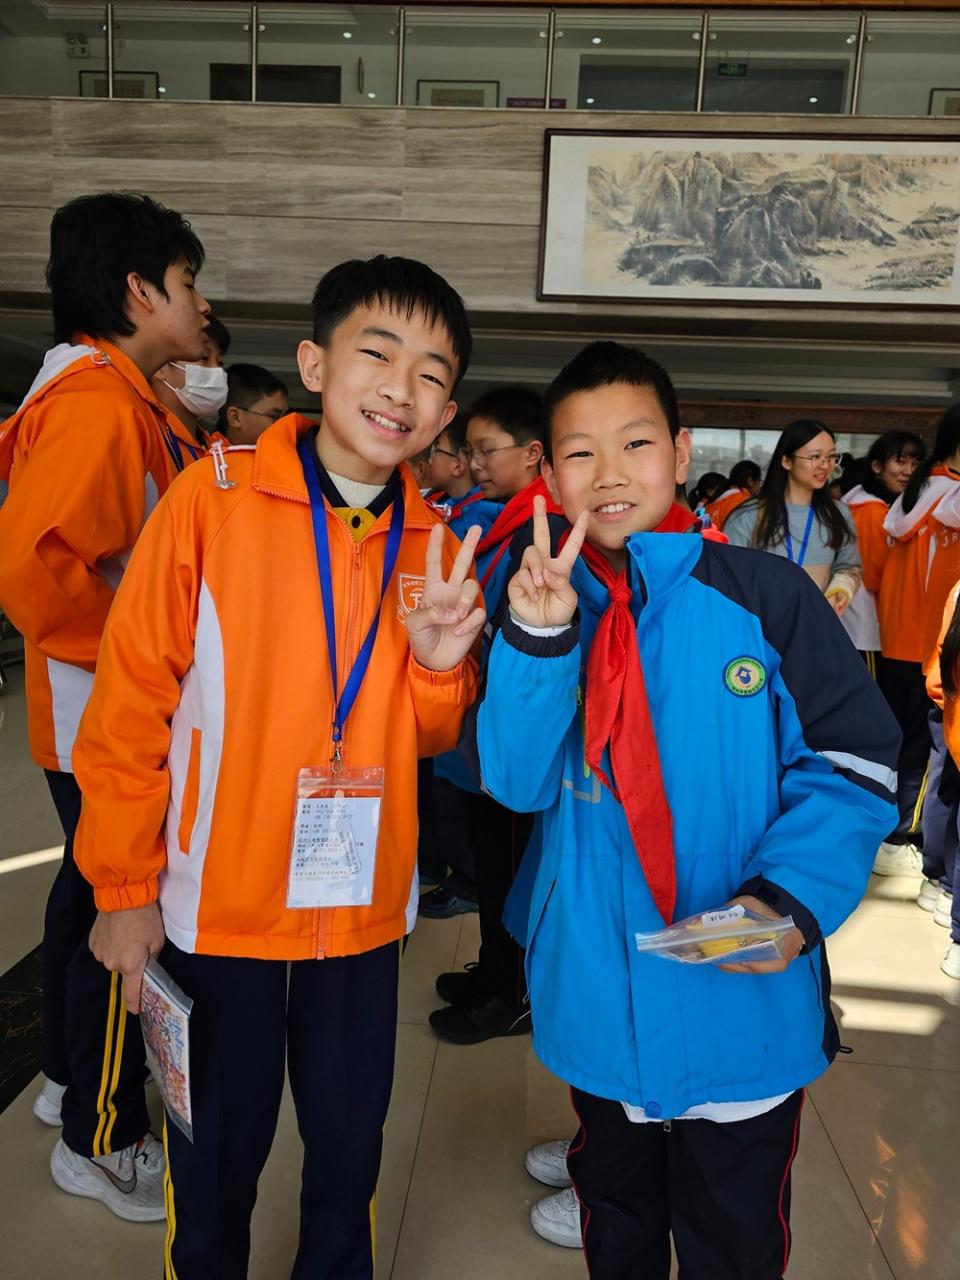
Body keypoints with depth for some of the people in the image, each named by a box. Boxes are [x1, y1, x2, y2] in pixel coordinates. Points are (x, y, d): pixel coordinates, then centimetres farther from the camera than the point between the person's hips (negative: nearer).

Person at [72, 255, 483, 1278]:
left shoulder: (432, 545, -1)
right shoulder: (213, 498, -13)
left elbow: (428, 738, 6)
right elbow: (131, 704, -9)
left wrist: (440, 664, -16)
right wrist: (124, 890, -5)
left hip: (363, 913, 3)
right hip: (219, 910, -3)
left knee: (348, 1149, 21)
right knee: (216, 1157, 18)